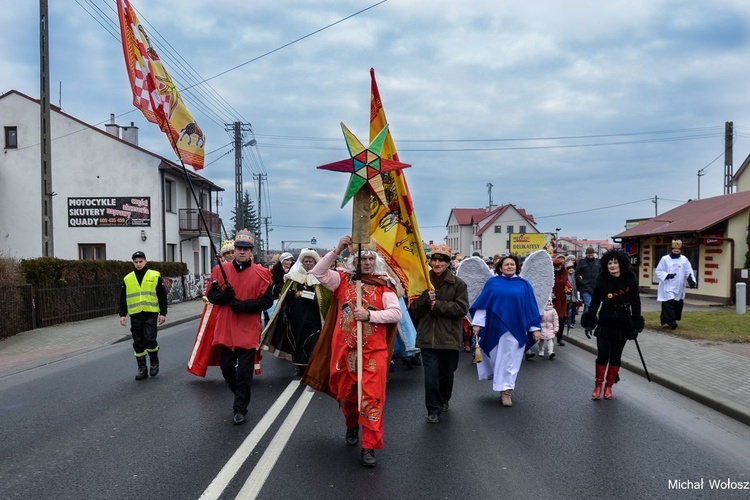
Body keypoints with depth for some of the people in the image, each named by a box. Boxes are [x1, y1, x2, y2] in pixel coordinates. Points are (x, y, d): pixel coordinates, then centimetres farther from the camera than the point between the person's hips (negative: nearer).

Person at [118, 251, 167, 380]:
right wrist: (122, 314, 6)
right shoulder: (127, 279, 11)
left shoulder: (155, 276, 3)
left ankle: (154, 362, 13)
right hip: (135, 315, 3)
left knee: (150, 339, -11)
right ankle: (142, 368, 15)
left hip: (151, 314, -3)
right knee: (138, 343, 6)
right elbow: (123, 298, 14)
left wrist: (163, 313, 0)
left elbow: (162, 296, 4)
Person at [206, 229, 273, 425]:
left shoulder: (261, 273, -5)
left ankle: (240, 409, 13)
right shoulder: (220, 270, 2)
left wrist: (245, 305, -19)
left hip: (248, 331, -3)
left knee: (244, 372, 0)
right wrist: (224, 295, -17)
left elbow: (267, 301, -6)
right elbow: (211, 296, 5)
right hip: (225, 330, 3)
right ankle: (241, 395, 39)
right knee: (226, 367, 13)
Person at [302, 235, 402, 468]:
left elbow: (396, 313, -7)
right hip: (344, 349, 2)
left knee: (372, 398, -6)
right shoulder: (343, 280, 4)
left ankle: (369, 447, 0)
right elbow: (318, 272, -9)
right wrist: (337, 251, -18)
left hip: (373, 351, -2)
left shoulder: (384, 285, 0)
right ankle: (352, 427, 44)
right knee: (346, 394, 17)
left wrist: (369, 315, -20)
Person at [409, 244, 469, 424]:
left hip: (449, 337, 0)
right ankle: (433, 409, 11)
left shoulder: (458, 283, -3)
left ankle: (444, 400, 40)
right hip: (428, 336, 0)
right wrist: (425, 299, -19)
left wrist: (436, 305, -16)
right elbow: (412, 308, 2)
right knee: (431, 374, -5)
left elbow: (462, 308, -12)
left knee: (447, 373, 15)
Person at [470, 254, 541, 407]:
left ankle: (506, 390, 5)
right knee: (496, 357, 8)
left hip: (516, 328, -1)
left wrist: (535, 328, 1)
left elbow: (531, 306, 5)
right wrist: (477, 323, -2)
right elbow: (483, 303, 3)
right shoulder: (492, 283, 5)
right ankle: (504, 387, 25)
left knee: (509, 359, 1)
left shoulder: (524, 285, 6)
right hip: (495, 327, 1)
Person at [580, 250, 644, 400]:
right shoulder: (602, 279, -10)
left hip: (623, 324, 1)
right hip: (605, 323, -1)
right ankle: (598, 385, 14)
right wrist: (589, 321, -7)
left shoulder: (630, 278, -8)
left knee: (616, 356, 9)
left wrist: (636, 324, -1)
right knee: (602, 355, 0)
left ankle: (609, 386, 22)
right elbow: (595, 301, -4)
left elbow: (635, 302, -1)